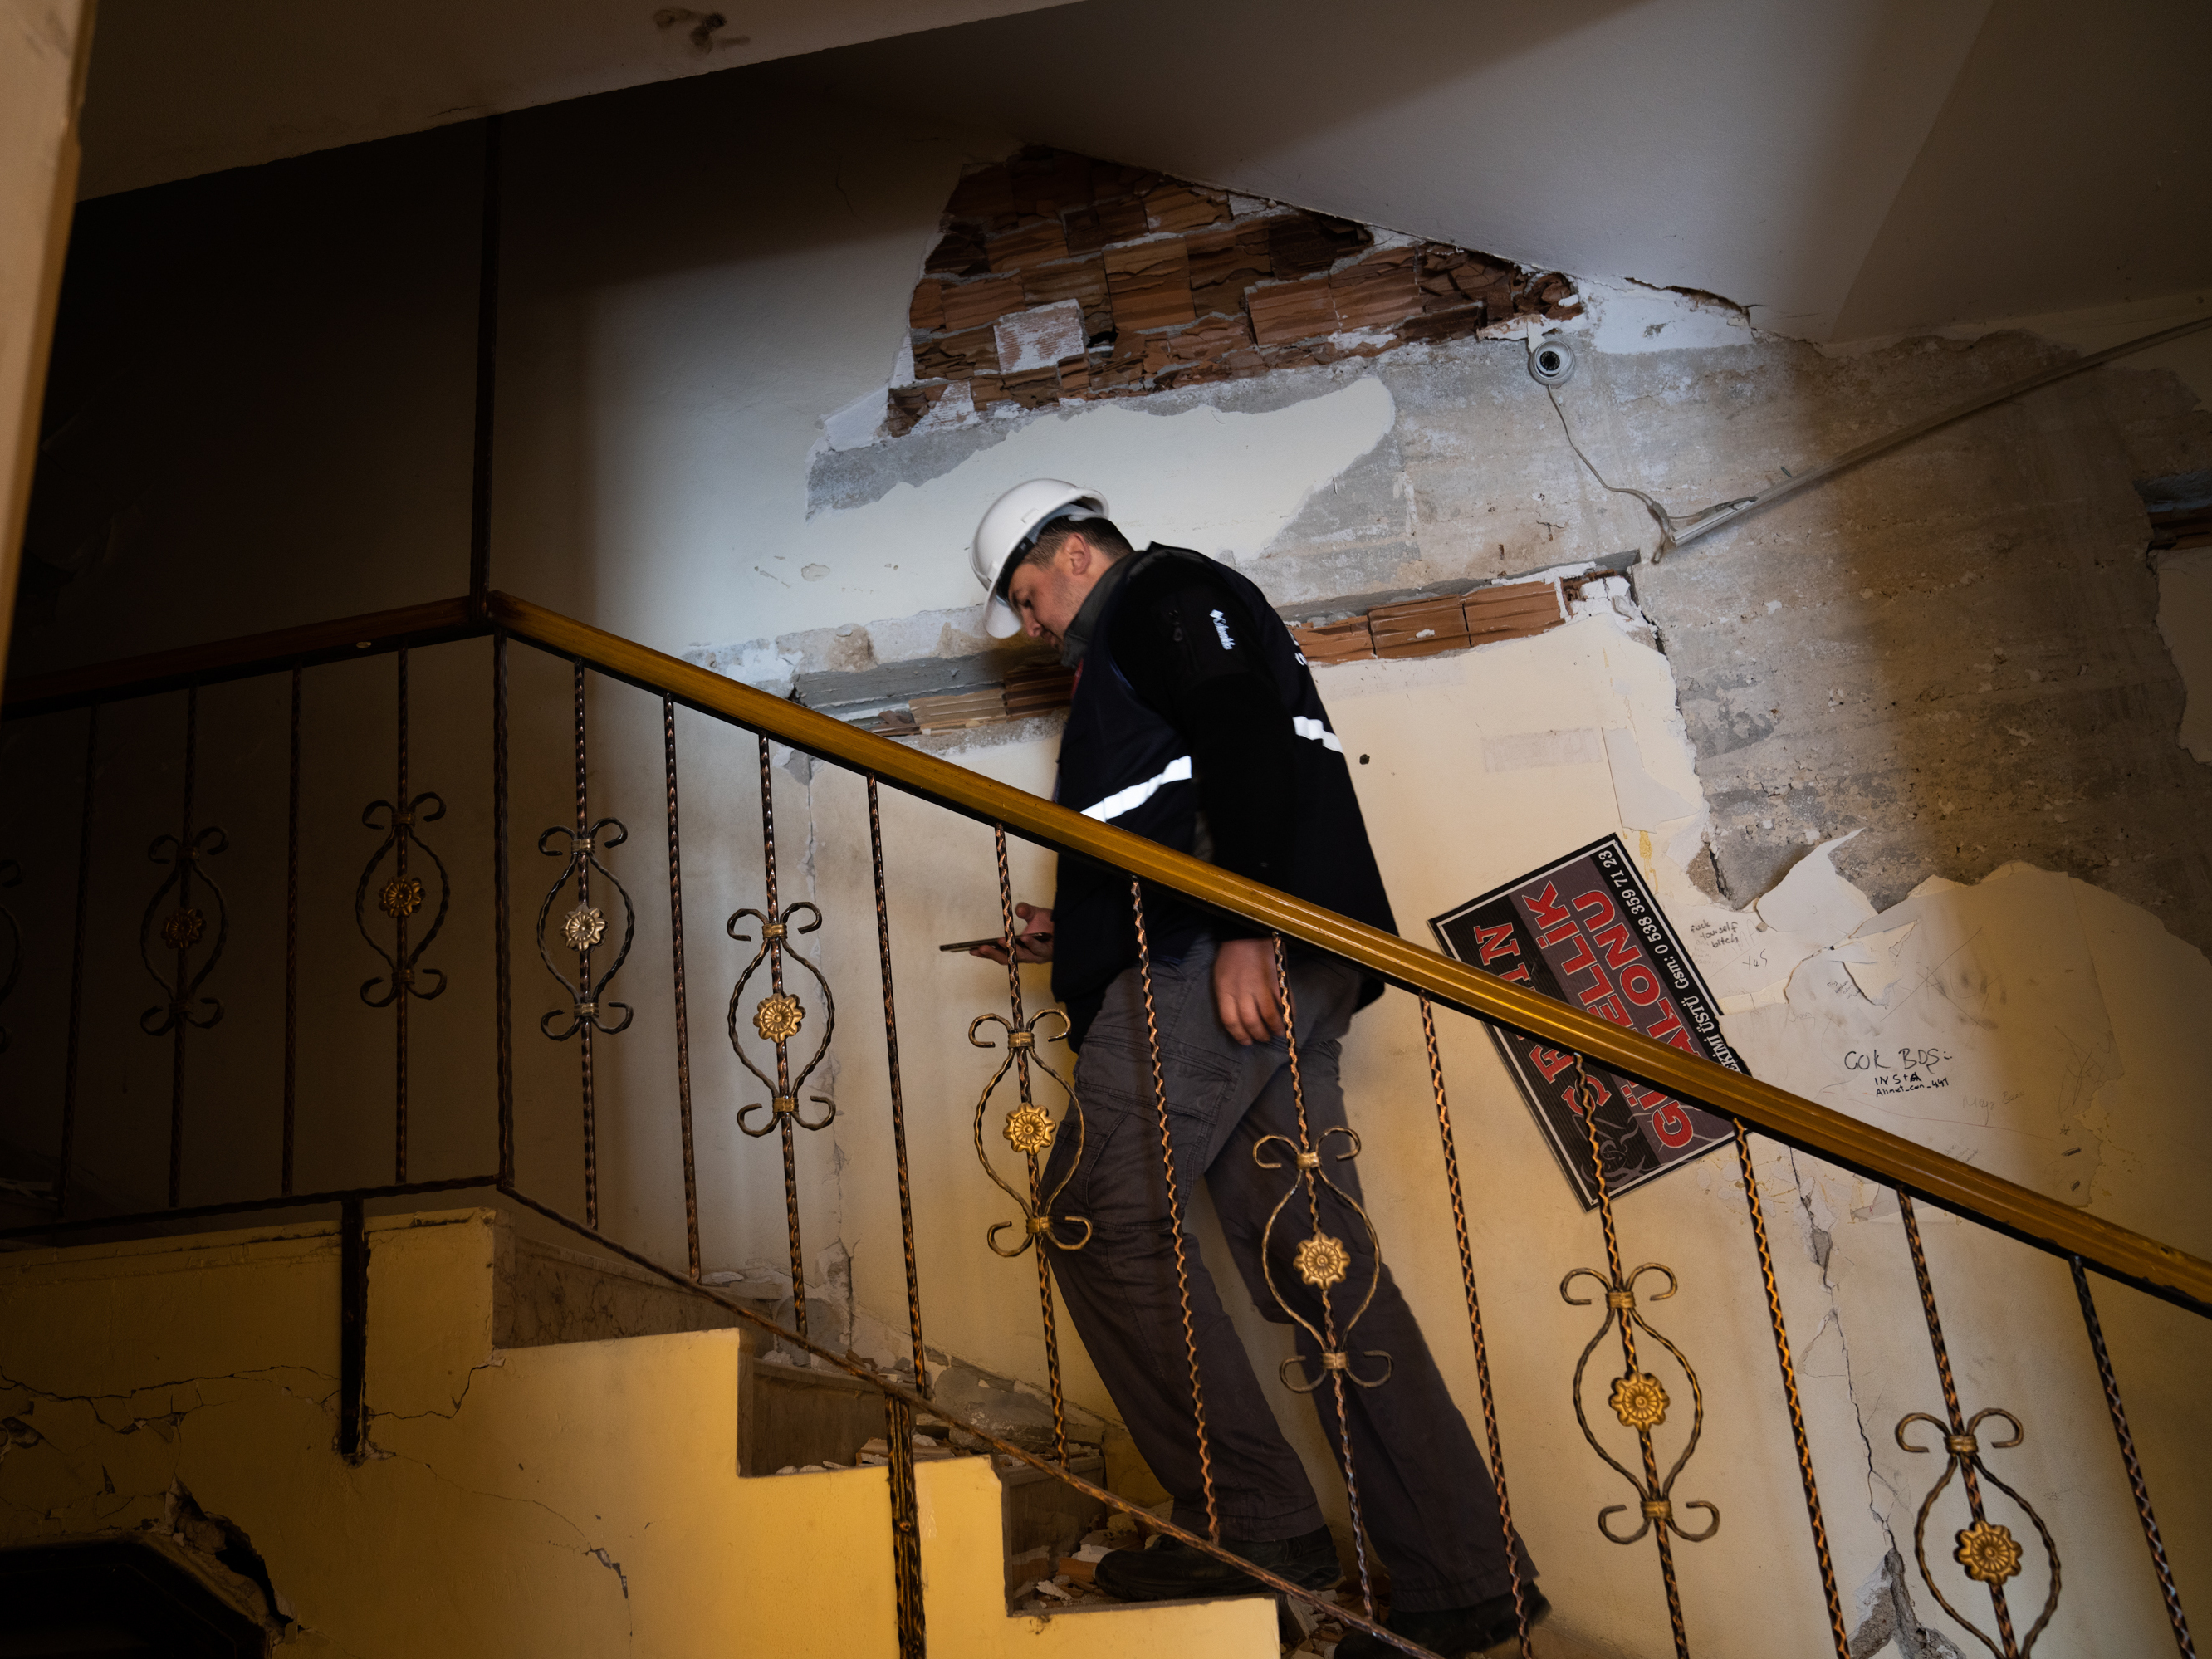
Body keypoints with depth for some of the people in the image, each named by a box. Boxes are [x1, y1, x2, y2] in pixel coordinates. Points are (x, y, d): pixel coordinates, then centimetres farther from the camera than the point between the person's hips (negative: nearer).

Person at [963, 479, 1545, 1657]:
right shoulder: (1131, 660, 35)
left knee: (1099, 1205, -8)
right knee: (1313, 1248, 3)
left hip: (1226, 963, -9)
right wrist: (1087, 935, 25)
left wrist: (1242, 928, -23)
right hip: (1271, 971, 10)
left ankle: (1252, 1521, -5)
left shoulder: (1169, 591, 6)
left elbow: (1247, 731, -13)